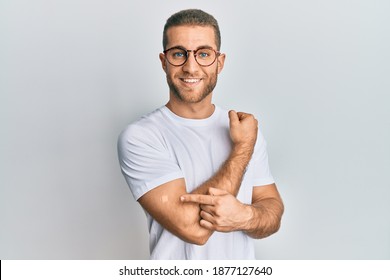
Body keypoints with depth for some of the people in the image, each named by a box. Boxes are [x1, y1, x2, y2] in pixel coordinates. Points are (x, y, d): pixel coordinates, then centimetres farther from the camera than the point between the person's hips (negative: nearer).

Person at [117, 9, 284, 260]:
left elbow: (274, 211, -4)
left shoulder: (247, 129, -5)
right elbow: (192, 227, -28)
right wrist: (242, 148, -21)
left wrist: (246, 216, -26)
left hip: (243, 263, 4)